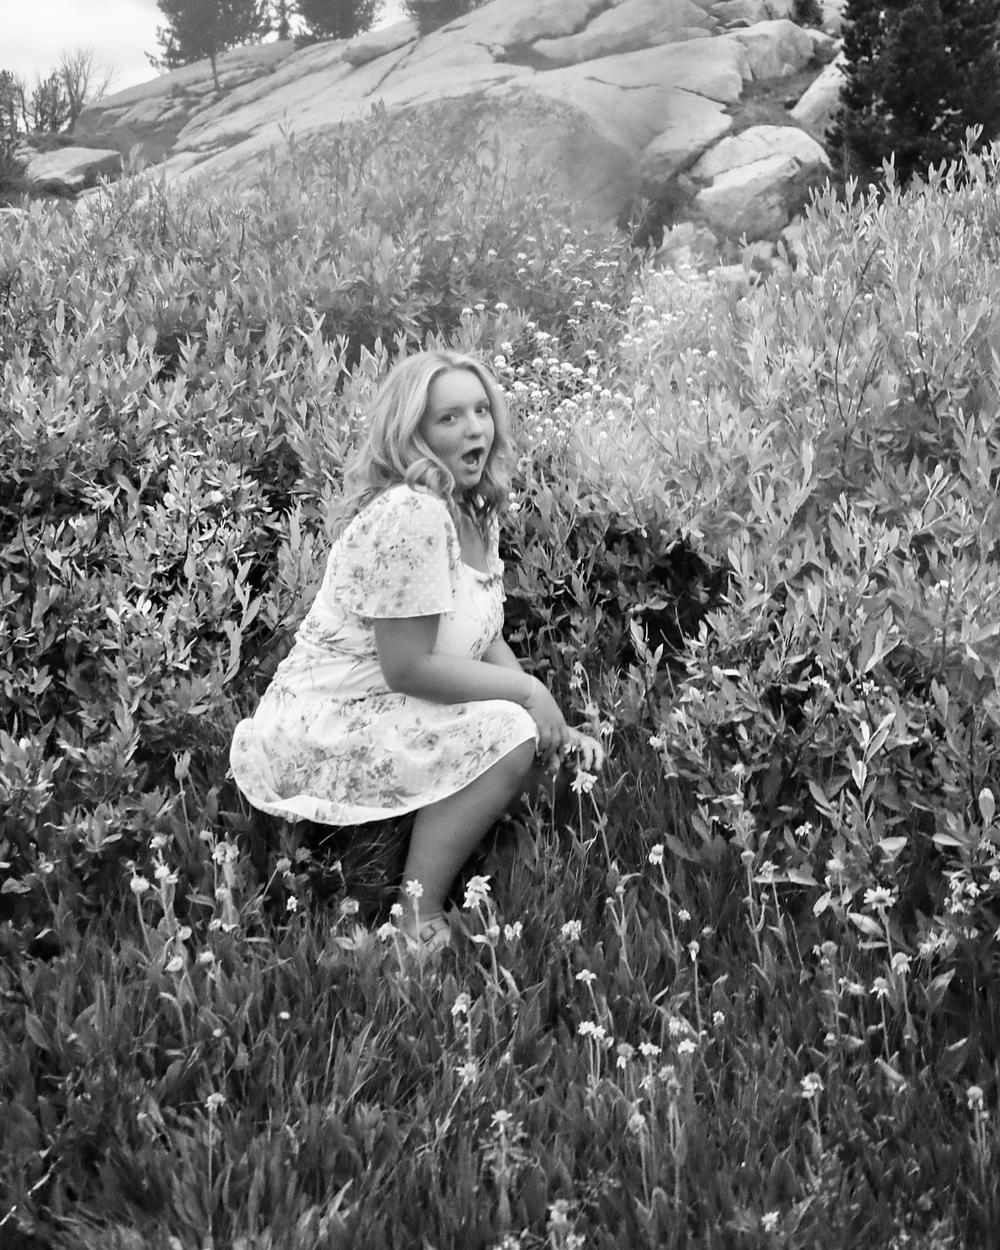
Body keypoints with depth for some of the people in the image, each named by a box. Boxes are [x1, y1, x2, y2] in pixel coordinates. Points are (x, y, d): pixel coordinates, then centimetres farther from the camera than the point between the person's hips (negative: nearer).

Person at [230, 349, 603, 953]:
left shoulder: (478, 512, 7)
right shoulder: (409, 516, -23)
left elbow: (488, 640, 10)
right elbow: (408, 667, -24)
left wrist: (554, 723, -2)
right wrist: (527, 689, -17)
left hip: (381, 716, 9)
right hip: (317, 737, -9)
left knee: (545, 741, 3)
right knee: (510, 736, -23)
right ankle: (419, 924, -11)